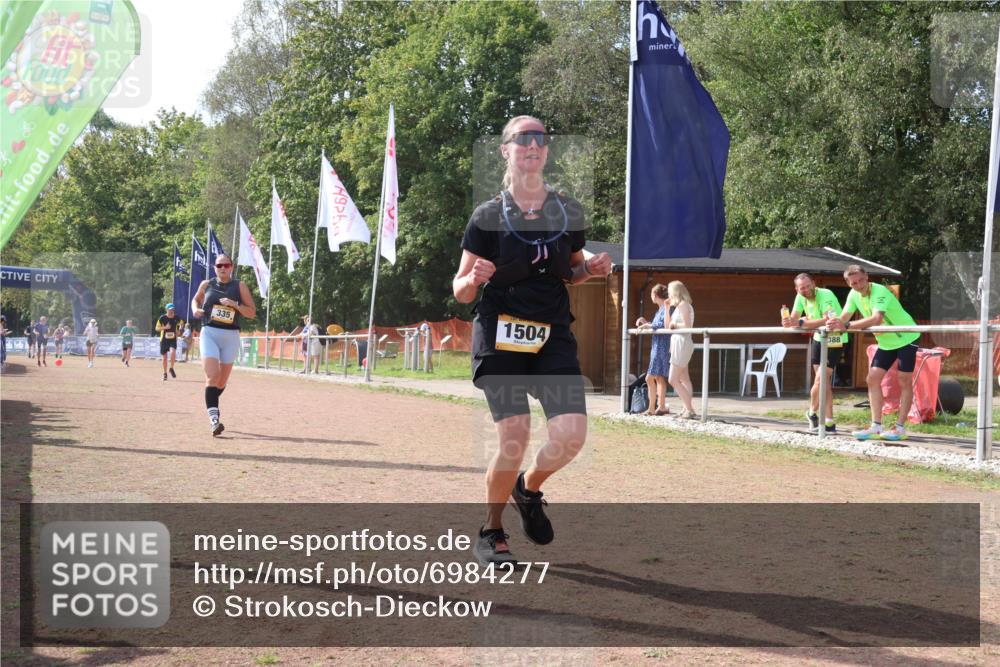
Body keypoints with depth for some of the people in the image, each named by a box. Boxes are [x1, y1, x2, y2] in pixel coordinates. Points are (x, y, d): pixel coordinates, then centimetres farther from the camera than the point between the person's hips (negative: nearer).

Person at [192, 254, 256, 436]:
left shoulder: (240, 286, 3)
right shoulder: (206, 284, 7)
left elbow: (252, 313, 1)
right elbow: (196, 299, 26)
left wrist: (235, 304, -15)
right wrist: (195, 309, 3)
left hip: (231, 336, 1)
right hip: (209, 333, -1)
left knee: (222, 381, 11)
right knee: (212, 377, -18)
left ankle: (211, 406, 39)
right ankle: (214, 418, -23)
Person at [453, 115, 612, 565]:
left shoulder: (568, 212, 7)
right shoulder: (488, 216, -2)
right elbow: (460, 291, 0)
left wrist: (590, 269, 0)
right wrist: (473, 279, -23)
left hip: (553, 337, 3)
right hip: (500, 335, -3)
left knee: (571, 435, -12)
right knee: (514, 438, -12)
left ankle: (529, 489, 22)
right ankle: (491, 532, 12)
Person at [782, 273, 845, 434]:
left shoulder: (826, 295, -26)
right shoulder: (800, 297, -3)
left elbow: (827, 320, -38)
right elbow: (794, 318, -3)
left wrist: (800, 323, -44)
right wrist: (788, 322, -28)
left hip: (835, 340, -7)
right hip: (819, 338, 7)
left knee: (820, 379, -11)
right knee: (824, 381, 8)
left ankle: (812, 413, 8)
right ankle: (829, 423, 16)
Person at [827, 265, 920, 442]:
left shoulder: (880, 292, -30)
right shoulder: (854, 294, -6)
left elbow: (876, 319, -44)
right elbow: (844, 318, -7)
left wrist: (846, 326, -51)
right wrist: (834, 325, -32)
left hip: (906, 338, -8)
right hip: (886, 342, 8)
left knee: (904, 382, -6)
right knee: (873, 379, 0)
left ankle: (900, 428, -2)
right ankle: (876, 427, 0)